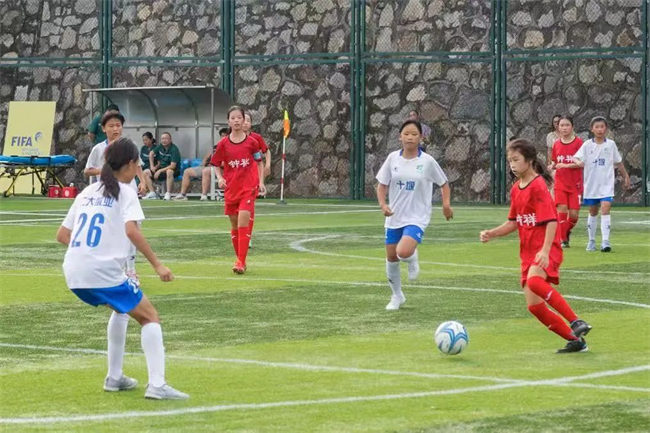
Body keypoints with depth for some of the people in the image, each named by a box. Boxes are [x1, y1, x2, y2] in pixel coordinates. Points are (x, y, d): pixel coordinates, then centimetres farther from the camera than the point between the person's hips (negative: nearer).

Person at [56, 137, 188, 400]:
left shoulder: (87, 192, 18)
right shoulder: (125, 191, -2)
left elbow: (62, 235, 20)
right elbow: (131, 230, -19)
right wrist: (157, 265, -17)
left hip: (73, 272, 7)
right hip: (103, 271, -7)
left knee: (121, 308, 32)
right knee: (150, 317, 4)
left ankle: (114, 378, 31)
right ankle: (157, 385, -11)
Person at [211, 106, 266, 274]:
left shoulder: (252, 142, -2)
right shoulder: (223, 143, 1)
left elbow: (259, 162, 10)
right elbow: (216, 164, 11)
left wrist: (261, 182, 1)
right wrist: (220, 178, -7)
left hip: (248, 187, -3)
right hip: (231, 189, 3)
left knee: (243, 222, -15)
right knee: (234, 225, 10)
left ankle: (241, 262, -16)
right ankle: (240, 259, 24)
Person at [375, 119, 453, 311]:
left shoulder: (427, 161, -8)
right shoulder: (393, 158, -1)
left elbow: (444, 183, 4)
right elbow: (382, 185, 6)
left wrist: (446, 204, -12)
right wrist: (383, 205, -11)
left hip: (417, 218, -4)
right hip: (394, 217, 4)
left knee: (403, 252, -26)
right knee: (391, 258, 9)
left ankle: (412, 259, 12)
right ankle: (397, 296, 32)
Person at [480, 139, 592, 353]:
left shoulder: (538, 186, -10)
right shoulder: (516, 189, 14)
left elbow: (552, 221, -18)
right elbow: (514, 223, 22)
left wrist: (545, 251, -29)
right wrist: (491, 233, 7)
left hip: (546, 249, -9)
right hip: (527, 252, 9)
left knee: (534, 282, -37)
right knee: (534, 306, 0)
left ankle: (577, 322, -31)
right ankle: (575, 341, 11)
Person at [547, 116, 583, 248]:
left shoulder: (578, 142, -6)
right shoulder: (556, 144, 6)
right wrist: (552, 166, -4)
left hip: (575, 184, -2)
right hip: (560, 183, 2)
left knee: (573, 214, -3)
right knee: (562, 209, -13)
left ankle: (567, 232, 27)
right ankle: (562, 240, -4)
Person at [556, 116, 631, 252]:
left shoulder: (611, 144, 3)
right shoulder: (587, 145, 1)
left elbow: (618, 162, 13)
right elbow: (578, 159, -7)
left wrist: (626, 176, 18)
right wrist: (577, 162, -30)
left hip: (607, 184, -1)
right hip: (591, 184, 1)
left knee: (605, 209, -16)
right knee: (593, 212, 12)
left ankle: (605, 241, -20)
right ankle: (591, 240, 24)